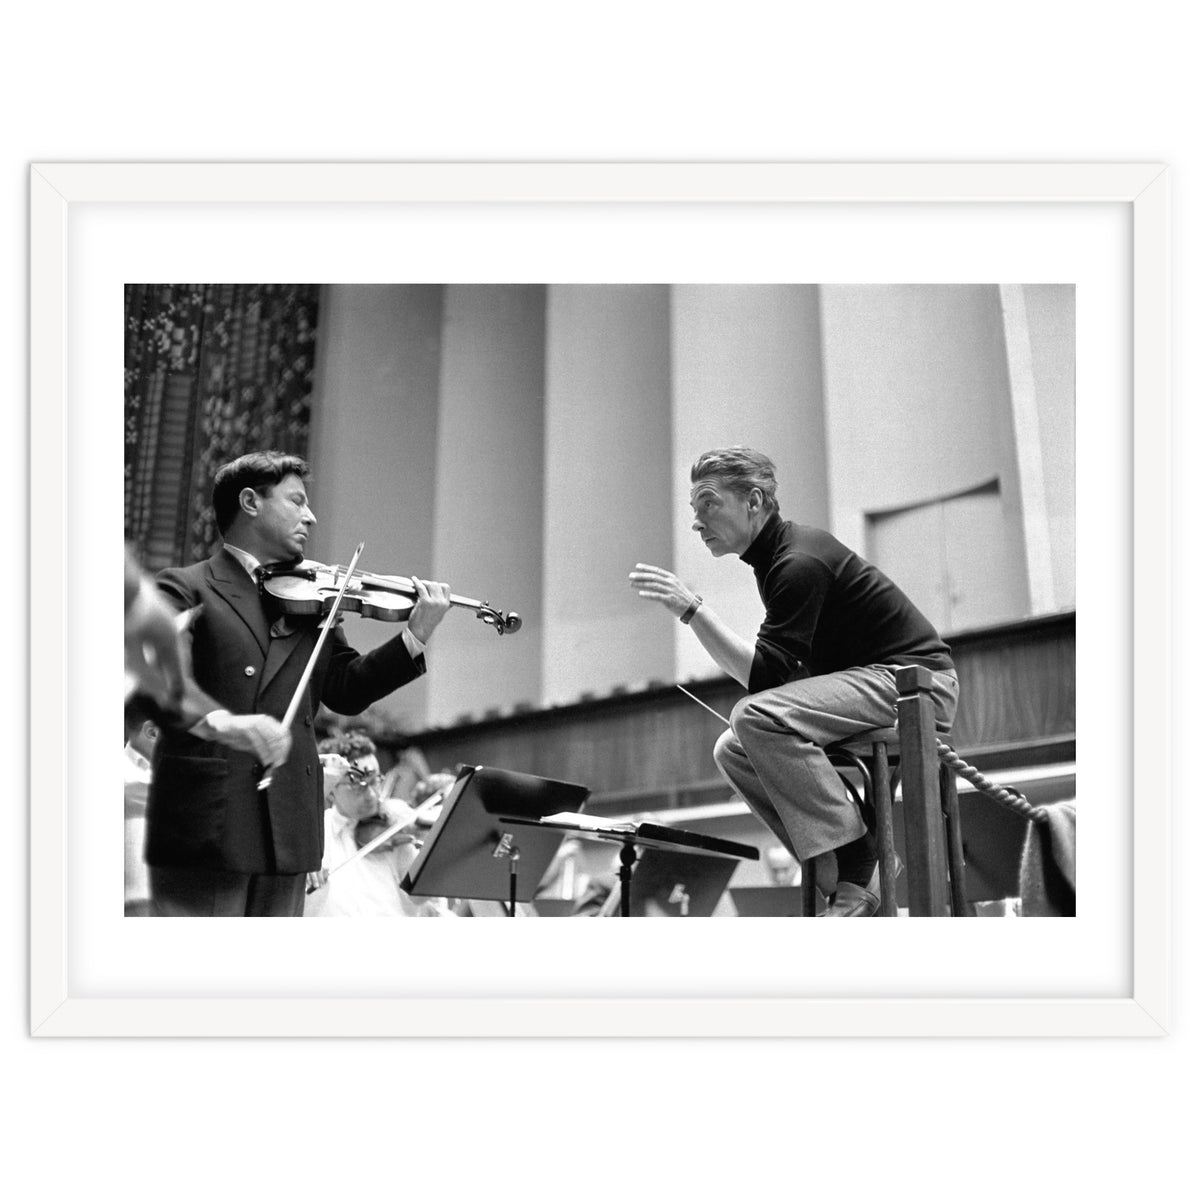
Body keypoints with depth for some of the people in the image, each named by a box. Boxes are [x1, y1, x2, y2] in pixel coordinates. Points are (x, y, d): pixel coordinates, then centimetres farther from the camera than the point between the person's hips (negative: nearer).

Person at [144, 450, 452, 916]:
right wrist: (219, 722, -34)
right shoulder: (186, 589, 0)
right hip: (203, 828, -5)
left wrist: (414, 638, -2)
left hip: (287, 830, 5)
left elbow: (347, 689, 11)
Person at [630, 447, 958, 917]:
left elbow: (766, 675, -26)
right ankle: (838, 877, -1)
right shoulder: (778, 555, 12)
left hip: (917, 681, -10)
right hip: (872, 677, 10)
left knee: (758, 717, -28)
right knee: (732, 750, 3)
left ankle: (856, 868, -19)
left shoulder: (800, 563, -19)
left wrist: (691, 608, -27)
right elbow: (778, 672, 20)